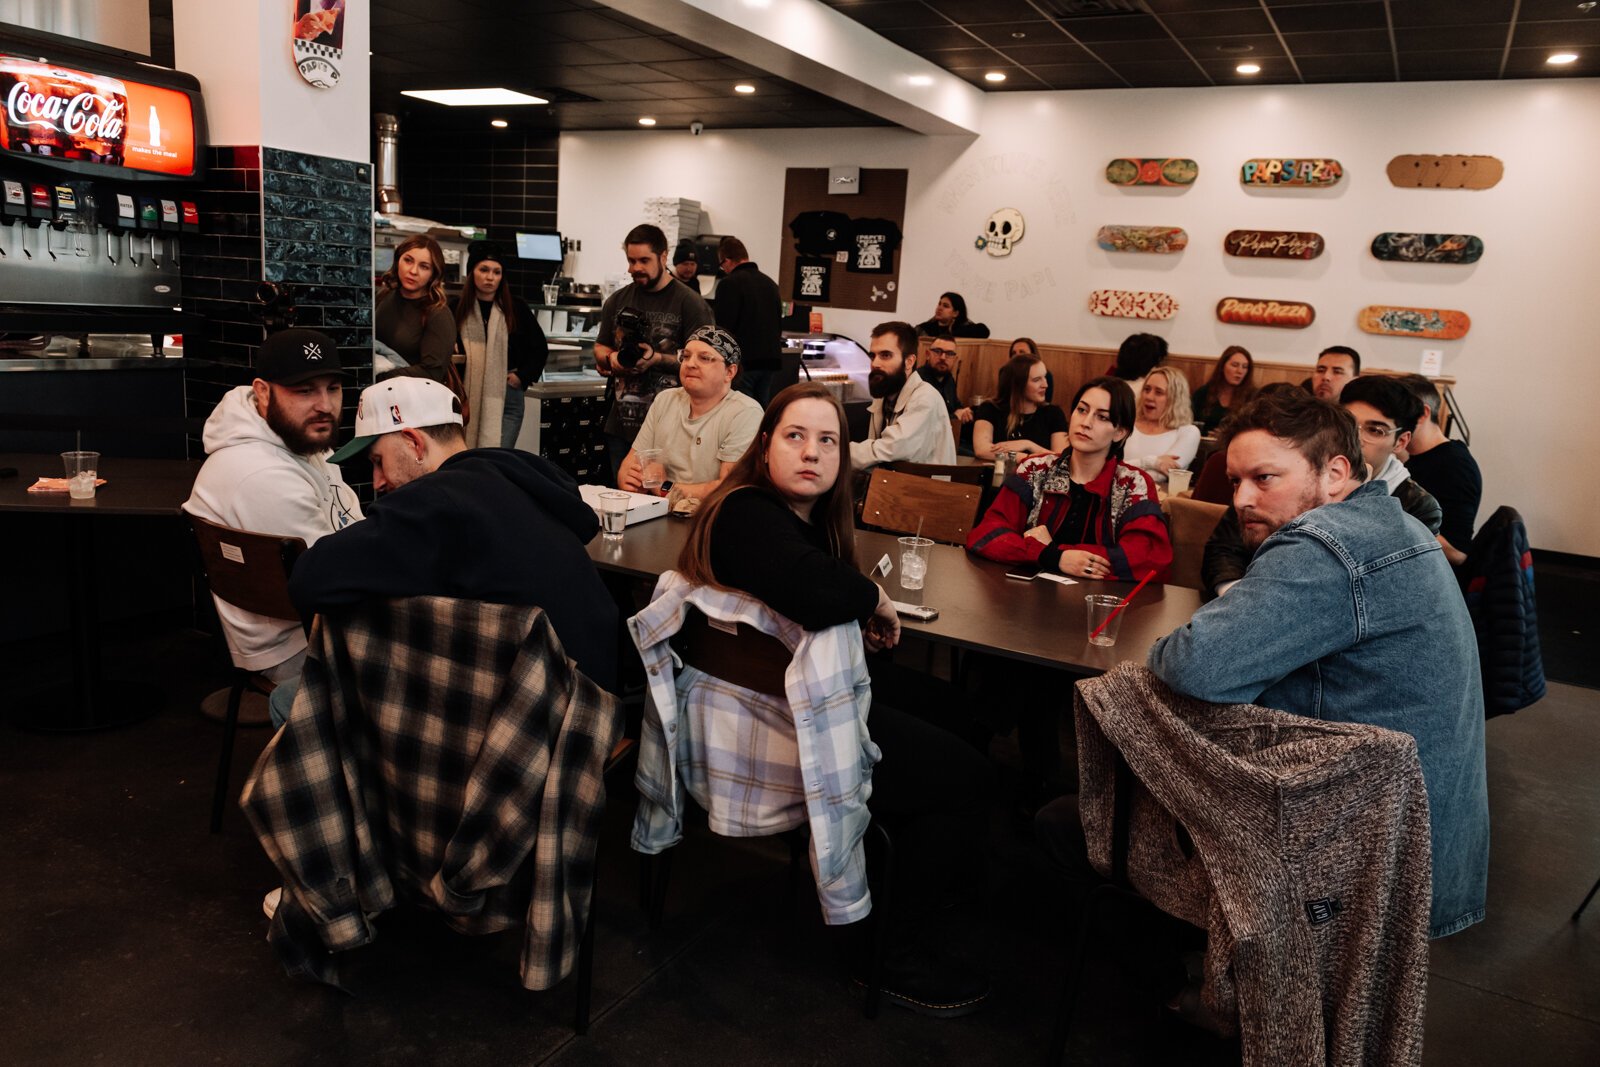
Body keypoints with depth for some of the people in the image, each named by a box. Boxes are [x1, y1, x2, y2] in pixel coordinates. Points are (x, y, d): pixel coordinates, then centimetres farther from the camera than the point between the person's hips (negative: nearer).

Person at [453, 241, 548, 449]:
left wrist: (523, 377, 2)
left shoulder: (516, 307, 4)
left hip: (506, 399, -1)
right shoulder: (458, 307, 5)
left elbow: (540, 349, 11)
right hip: (466, 398, 1)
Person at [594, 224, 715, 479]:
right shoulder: (617, 301, 13)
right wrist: (611, 358, -5)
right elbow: (600, 348, 18)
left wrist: (658, 359, -19)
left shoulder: (690, 303, -5)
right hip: (621, 424, 5)